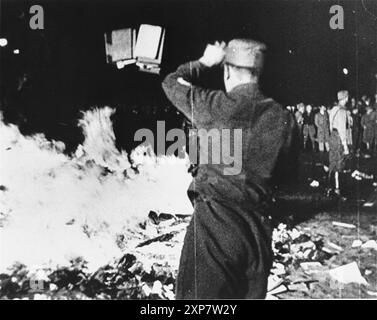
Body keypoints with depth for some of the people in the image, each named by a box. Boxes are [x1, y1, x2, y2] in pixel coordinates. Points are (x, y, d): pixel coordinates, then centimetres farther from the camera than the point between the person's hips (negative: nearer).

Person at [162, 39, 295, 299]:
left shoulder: (215, 106, -10)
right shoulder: (282, 117, 1)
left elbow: (171, 83, 6)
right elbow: (280, 159, 12)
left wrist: (205, 62, 17)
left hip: (215, 221, -5)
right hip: (259, 225, 5)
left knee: (201, 294, 5)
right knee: (252, 294, 21)